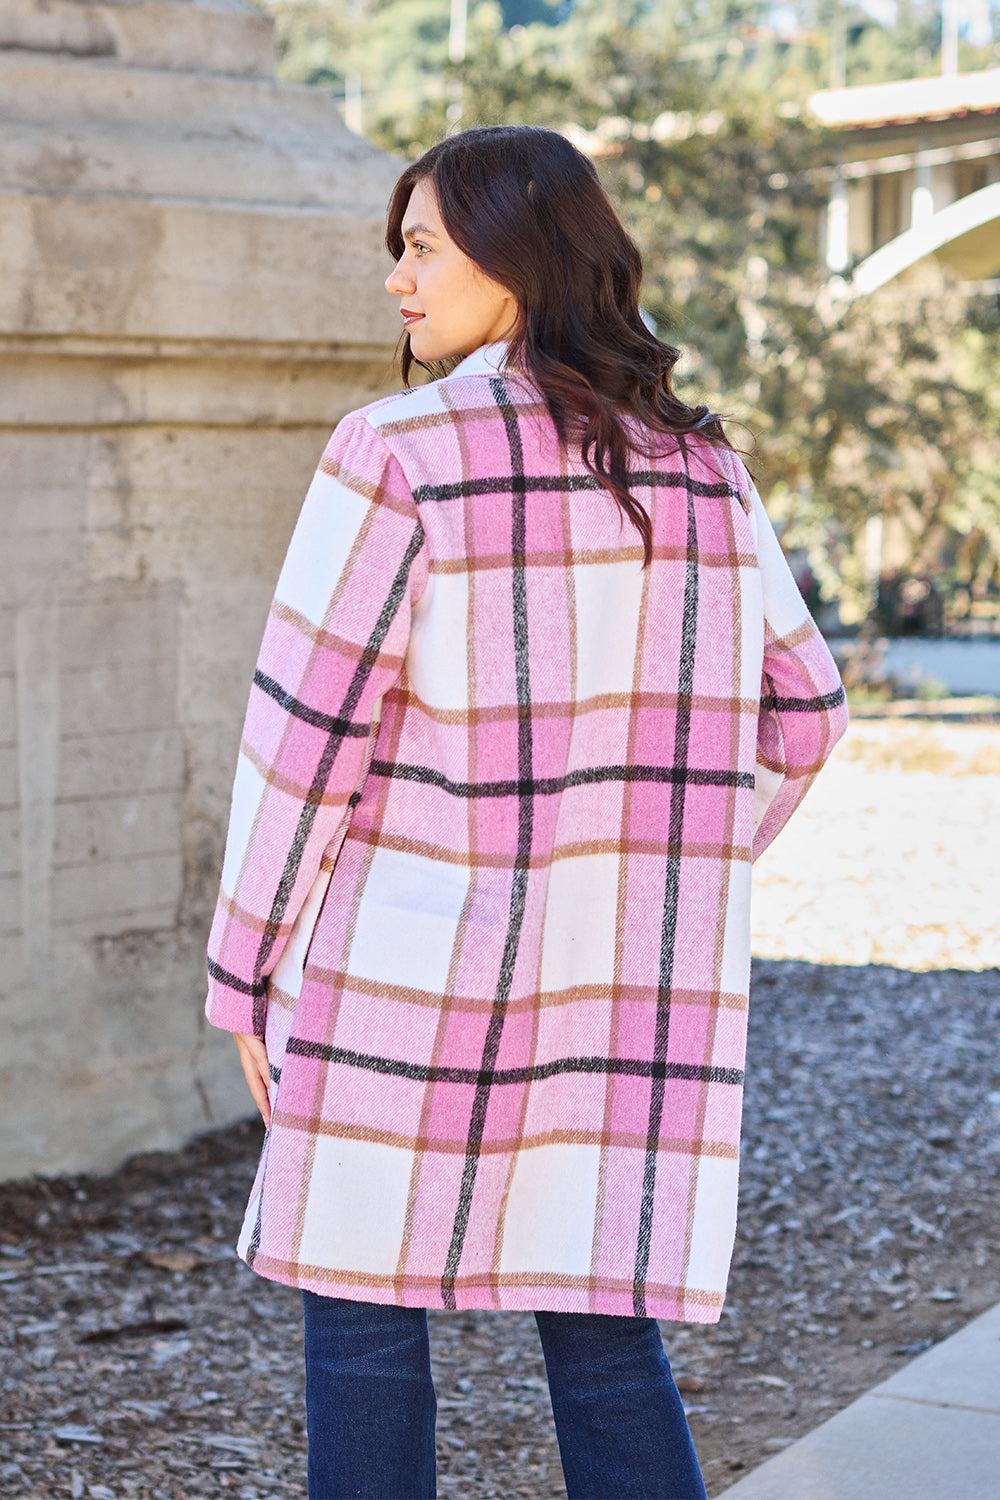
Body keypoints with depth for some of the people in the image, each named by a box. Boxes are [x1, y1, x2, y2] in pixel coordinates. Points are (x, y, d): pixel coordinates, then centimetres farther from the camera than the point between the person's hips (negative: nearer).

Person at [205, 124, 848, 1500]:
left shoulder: (396, 458, -11)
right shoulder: (699, 467, 6)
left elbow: (308, 733, -12)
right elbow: (798, 713, 12)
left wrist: (246, 970, -2)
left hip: (426, 966, -5)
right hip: (641, 980, 5)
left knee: (362, 1307, 10)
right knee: (602, 1330, 12)